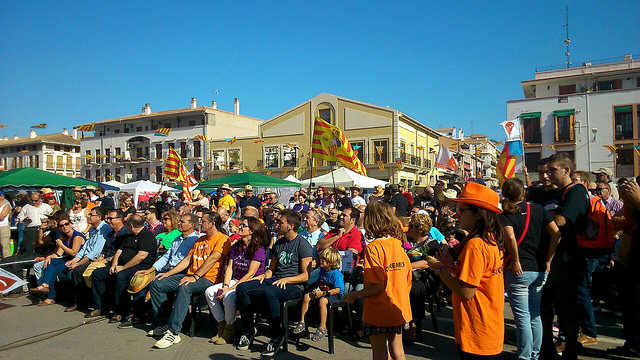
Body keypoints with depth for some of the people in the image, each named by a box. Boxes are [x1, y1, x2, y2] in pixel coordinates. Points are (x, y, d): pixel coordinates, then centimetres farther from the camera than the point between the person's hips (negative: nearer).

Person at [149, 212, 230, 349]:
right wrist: (168, 273, 11)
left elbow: (212, 259, -18)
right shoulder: (201, 239, 23)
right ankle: (163, 324, 5)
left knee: (184, 288, -37)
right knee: (157, 284, -1)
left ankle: (173, 332, -33)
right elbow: (187, 260, 21)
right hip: (191, 275, 9)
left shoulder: (223, 239, -5)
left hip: (208, 279, -9)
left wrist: (195, 277, -27)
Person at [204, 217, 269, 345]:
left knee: (229, 296, -32)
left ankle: (229, 332, -10)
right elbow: (229, 268, 10)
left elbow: (250, 274, -16)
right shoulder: (235, 247, 13)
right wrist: (225, 285, -8)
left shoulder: (259, 249, -12)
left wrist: (231, 288, -19)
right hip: (235, 281, 8)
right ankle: (221, 325, -1)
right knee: (209, 292, -11)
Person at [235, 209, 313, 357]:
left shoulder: (303, 244, -5)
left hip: (294, 286, -7)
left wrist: (286, 279, -19)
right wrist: (264, 275, 4)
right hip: (274, 281, 7)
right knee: (241, 288, -14)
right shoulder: (278, 243, 18)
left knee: (269, 292, -38)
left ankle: (277, 336, -21)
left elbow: (306, 275, -8)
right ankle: (248, 331, -2)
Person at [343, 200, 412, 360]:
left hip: (379, 311, -6)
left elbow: (378, 285, -24)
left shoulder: (373, 247, -21)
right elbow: (407, 278, 6)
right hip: (398, 308, 6)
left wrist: (355, 295, -12)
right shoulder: (398, 243, -1)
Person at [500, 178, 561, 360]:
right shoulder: (538, 208, 5)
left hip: (518, 271, -5)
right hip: (540, 270, 5)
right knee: (535, 315, 18)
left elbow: (510, 236, -26)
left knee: (522, 317, 4)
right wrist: (548, 260, 2)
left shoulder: (504, 214, -8)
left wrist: (515, 260, -14)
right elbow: (556, 233, -3)